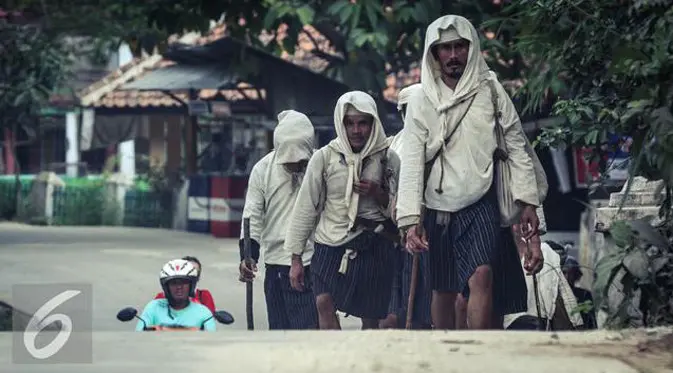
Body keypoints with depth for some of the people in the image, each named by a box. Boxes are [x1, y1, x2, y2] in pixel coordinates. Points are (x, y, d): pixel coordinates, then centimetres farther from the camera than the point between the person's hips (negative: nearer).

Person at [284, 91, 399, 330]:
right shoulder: (325, 157, 0)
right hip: (331, 243, -1)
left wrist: (379, 194, -11)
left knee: (371, 318, 2)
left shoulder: (386, 158, 2)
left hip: (375, 246, 1)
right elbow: (306, 207, 5)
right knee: (324, 302, -21)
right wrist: (296, 258, 5)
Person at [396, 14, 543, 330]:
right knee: (443, 291, 10)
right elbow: (411, 161, -5)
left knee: (481, 276, -20)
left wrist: (527, 201, -4)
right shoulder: (421, 100, 1)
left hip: (480, 201, -2)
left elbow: (516, 146, 3)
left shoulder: (490, 89, 0)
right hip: (438, 206, 2)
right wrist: (411, 219, -14)